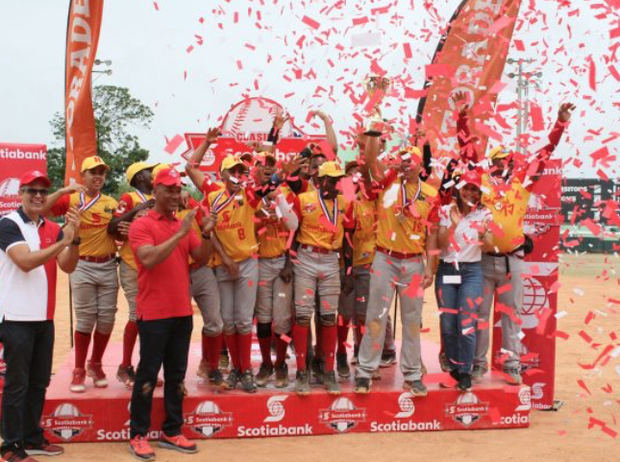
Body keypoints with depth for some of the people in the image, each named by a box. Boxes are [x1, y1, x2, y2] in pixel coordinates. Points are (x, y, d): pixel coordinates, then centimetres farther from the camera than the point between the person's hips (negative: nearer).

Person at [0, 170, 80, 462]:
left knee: (39, 383, 14)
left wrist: (74, 238, -16)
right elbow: (25, 262, -22)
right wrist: (62, 241, -28)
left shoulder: (53, 229, 9)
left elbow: (68, 267, 0)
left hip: (44, 317, 7)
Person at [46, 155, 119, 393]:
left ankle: (95, 365, 25)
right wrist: (64, 190, -22)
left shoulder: (112, 203, 9)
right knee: (85, 320, 0)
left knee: (106, 319, 5)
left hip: (108, 266, 3)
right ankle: (79, 371, 13)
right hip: (82, 266, -3)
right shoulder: (71, 199, 0)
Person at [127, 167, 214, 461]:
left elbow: (201, 258, 7)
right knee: (148, 374, 0)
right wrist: (181, 233, -24)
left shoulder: (183, 225, 12)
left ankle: (171, 432, 21)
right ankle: (138, 435, 12)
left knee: (176, 374, 11)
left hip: (182, 312, 6)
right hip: (154, 314, -6)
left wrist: (206, 235, -11)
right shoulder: (141, 225, -7)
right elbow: (149, 259, -22)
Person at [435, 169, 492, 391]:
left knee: (467, 324, -8)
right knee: (447, 324, 4)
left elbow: (489, 247, -1)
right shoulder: (446, 211, 2)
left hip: (471, 271, -1)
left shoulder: (484, 214, 3)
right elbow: (440, 244, -6)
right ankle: (453, 366, 22)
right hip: (447, 269, 1)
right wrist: (453, 225, -20)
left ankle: (465, 371, 5)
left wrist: (484, 235, -22)